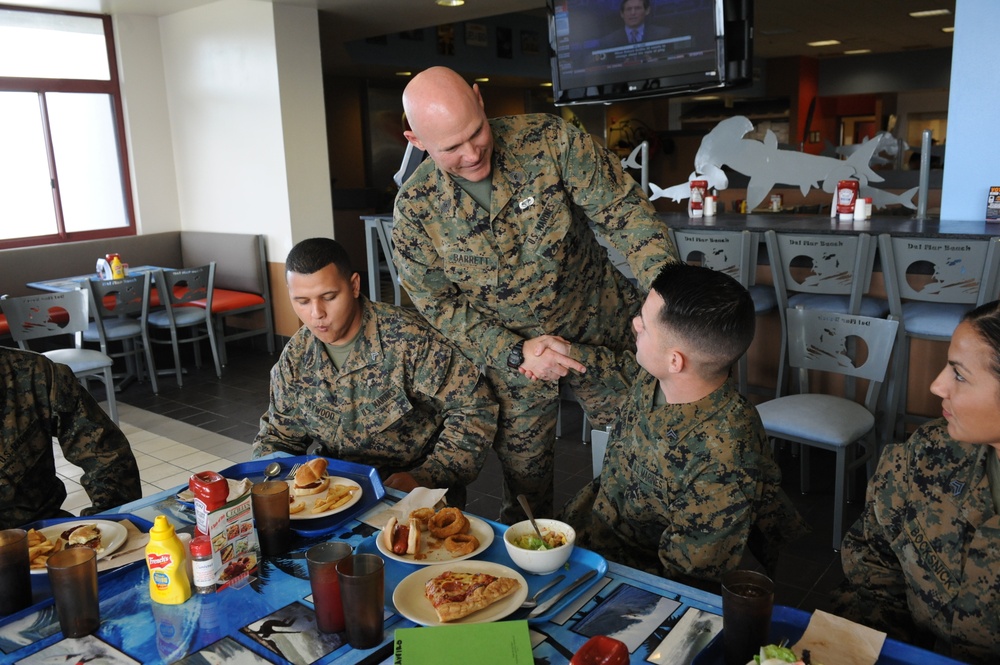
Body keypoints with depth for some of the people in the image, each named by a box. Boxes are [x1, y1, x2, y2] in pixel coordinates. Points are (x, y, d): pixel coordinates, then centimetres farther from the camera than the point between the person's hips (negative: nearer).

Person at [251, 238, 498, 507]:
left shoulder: (409, 338, -16)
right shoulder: (294, 358, 3)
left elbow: (475, 411, -14)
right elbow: (277, 435, 15)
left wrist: (424, 478, -20)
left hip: (414, 492, -5)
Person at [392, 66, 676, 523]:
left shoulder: (548, 141, -19)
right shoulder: (415, 209, -15)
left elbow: (625, 212, -19)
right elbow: (438, 304, -9)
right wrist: (515, 353, -20)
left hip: (602, 330, 0)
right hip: (508, 352, 0)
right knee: (522, 473, 15)